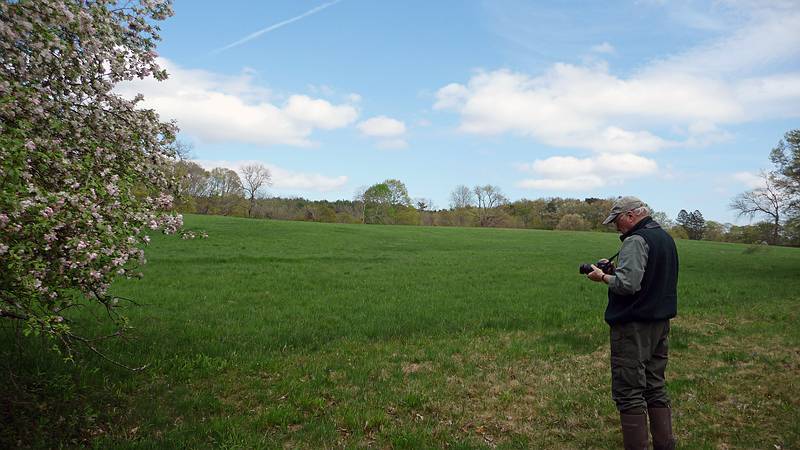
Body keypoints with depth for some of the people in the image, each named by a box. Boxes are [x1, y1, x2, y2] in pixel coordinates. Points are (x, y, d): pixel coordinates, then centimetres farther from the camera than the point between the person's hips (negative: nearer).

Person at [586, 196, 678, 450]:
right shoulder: (666, 237, 14)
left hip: (634, 325, -10)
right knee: (656, 388, 17)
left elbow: (628, 284, -26)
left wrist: (602, 277, -9)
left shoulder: (636, 240, -16)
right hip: (661, 323, 10)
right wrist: (614, 270, 12)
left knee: (629, 393, -3)